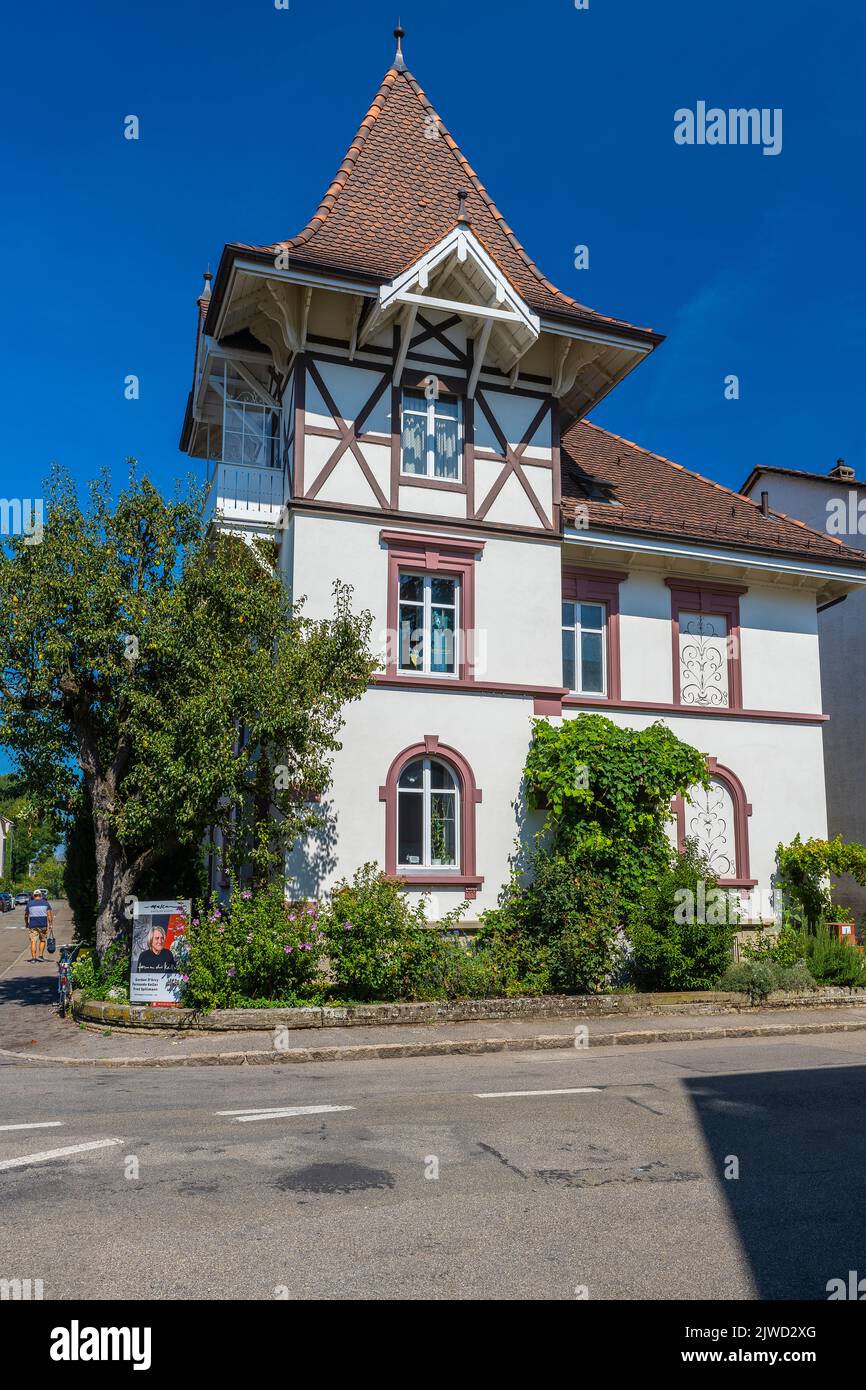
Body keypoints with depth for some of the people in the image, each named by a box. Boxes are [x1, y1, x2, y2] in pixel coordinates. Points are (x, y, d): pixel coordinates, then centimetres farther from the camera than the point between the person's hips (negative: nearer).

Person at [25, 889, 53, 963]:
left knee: (33, 941, -1)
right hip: (43, 925, 0)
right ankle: (40, 956, 12)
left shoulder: (30, 903, 5)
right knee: (42, 940, 15)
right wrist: (51, 924, 0)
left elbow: (26, 915, 13)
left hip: (32, 925, 0)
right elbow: (49, 914, -3)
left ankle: (33, 958, -6)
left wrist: (26, 923, 28)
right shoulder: (45, 903, 3)